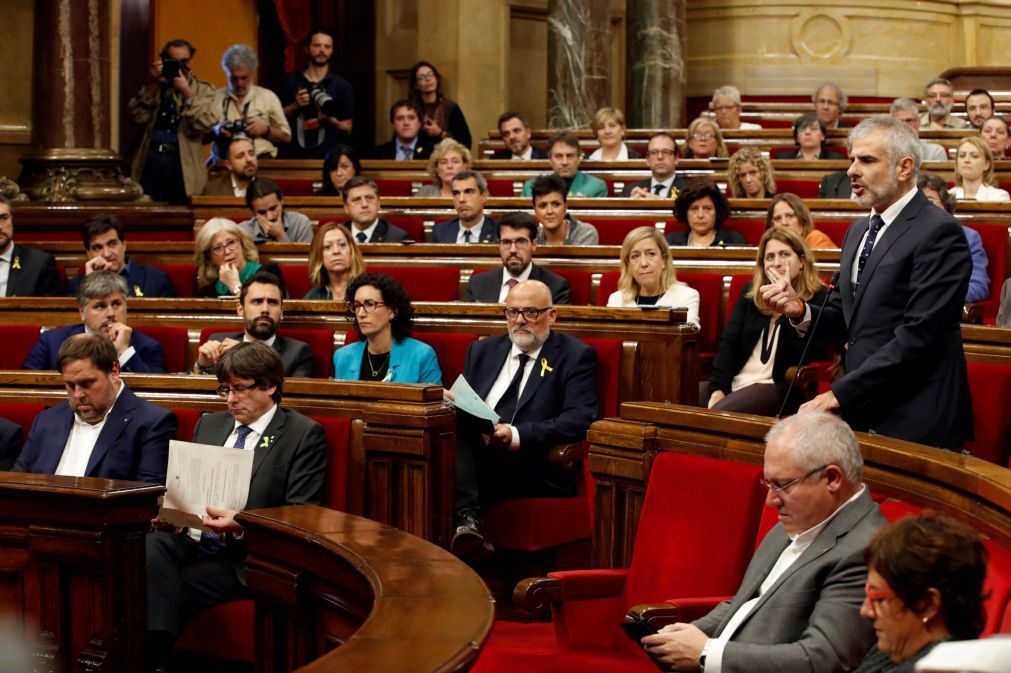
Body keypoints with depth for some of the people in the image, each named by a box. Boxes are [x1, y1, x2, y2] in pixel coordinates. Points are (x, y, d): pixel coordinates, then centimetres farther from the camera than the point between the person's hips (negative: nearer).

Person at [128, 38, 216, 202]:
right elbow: (137, 116, -1)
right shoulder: (154, 86, 15)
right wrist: (152, 84, -6)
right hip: (151, 159, 1)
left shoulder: (203, 89, 10)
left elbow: (206, 123, -8)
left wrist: (186, 92, -12)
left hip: (182, 163, -1)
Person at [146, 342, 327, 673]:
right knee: (152, 544, -31)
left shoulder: (304, 434, 1)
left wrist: (241, 527, -21)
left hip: (242, 559, -5)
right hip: (188, 542, 5)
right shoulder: (209, 425, 22)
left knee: (159, 590, -30)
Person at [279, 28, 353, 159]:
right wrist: (295, 106, -7)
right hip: (293, 155, 1)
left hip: (327, 157, -1)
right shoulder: (290, 81, 7)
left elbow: (347, 128, 6)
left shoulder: (342, 85, 5)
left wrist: (330, 120, -13)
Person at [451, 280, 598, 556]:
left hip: (534, 470, -5)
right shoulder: (482, 351, 24)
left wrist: (518, 436, -19)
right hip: (472, 456, 5)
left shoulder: (575, 356, 7)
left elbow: (580, 419, -7)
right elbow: (463, 403, 20)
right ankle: (468, 517, -40)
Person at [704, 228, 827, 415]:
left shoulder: (817, 299, 0)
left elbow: (807, 356, -14)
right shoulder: (750, 293, 17)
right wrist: (718, 388, -6)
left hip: (778, 387, -6)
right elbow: (728, 341, 9)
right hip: (735, 381, 6)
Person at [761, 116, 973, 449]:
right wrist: (800, 310, -2)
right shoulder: (859, 231, 16)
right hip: (858, 414, 7)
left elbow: (918, 333, -18)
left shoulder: (939, 232, -11)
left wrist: (840, 393, -18)